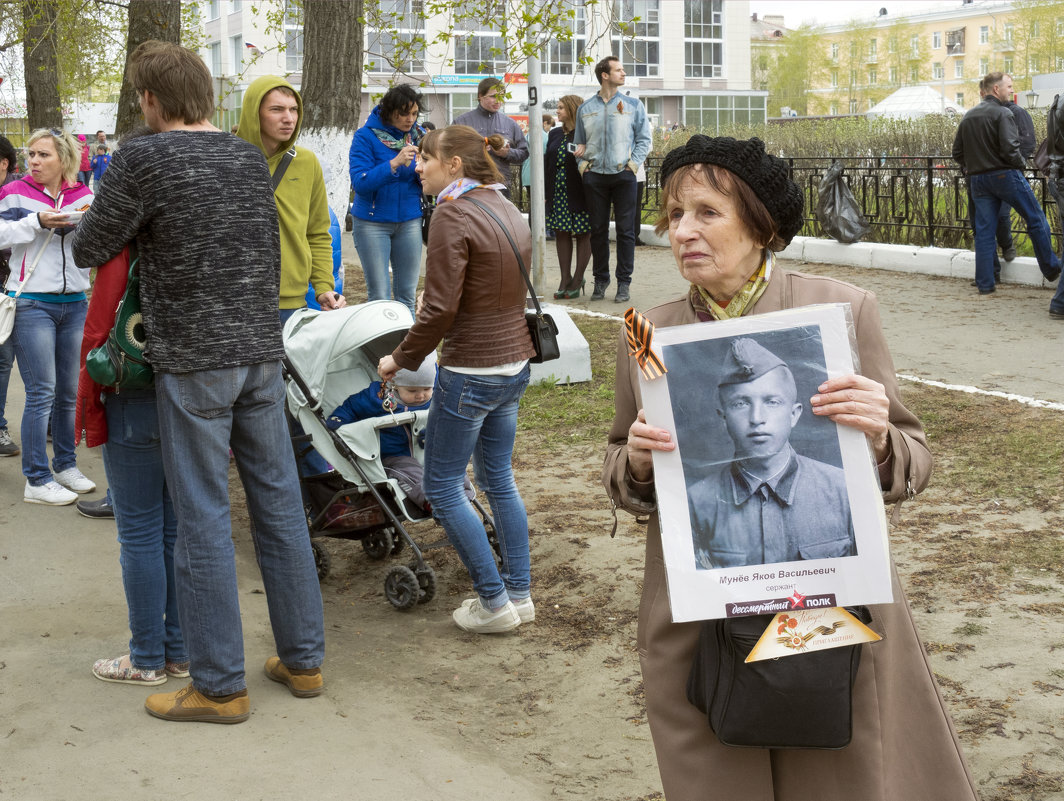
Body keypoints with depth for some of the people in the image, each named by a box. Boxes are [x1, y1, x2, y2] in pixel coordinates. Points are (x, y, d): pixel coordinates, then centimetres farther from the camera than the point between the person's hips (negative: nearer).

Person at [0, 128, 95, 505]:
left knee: (70, 390, 12)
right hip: (32, 303, -4)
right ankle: (37, 481, 3)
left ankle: (65, 465, 26)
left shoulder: (83, 195, 7)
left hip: (74, 302, 4)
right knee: (41, 393, -4)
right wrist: (37, 222, -19)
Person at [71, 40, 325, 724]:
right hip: (263, 353, 6)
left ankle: (220, 686, 8)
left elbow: (91, 249, -1)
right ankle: (303, 659, 21)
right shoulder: (249, 157, 9)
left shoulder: (144, 159, -9)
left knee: (204, 520, 1)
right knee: (279, 504, 12)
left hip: (194, 363, -6)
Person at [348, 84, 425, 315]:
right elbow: (360, 182, -19)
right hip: (373, 222, -4)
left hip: (410, 220, 4)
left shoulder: (418, 135, 3)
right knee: (379, 296, -3)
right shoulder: (366, 136, -9)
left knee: (407, 295, 7)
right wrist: (395, 163, -29)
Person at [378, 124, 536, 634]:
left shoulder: (453, 215, -17)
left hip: (472, 370, -9)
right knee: (497, 477, 19)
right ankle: (520, 593, 25)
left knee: (442, 488, 4)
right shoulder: (508, 210, 10)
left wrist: (401, 359, -8)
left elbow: (440, 308, -21)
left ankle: (494, 601, 9)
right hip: (515, 363, 9)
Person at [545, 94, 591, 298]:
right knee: (561, 234, 7)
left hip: (579, 194, -6)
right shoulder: (555, 134, 13)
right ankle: (565, 280, 12)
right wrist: (545, 193, 8)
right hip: (557, 193, 6)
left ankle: (577, 280, 8)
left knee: (583, 235, 2)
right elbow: (547, 163, 13)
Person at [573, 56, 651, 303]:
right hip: (595, 176, 1)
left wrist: (633, 164, -6)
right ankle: (600, 280, 15)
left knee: (625, 229, -2)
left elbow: (644, 139, 7)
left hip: (623, 175, -1)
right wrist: (583, 165, 1)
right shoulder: (585, 108, 10)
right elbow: (579, 143, 16)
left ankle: (624, 283, 4)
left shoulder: (633, 105, 7)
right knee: (598, 230, 4)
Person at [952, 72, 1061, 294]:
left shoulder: (968, 117, 12)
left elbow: (957, 153, 13)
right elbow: (1009, 149, -19)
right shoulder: (1002, 113, -10)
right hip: (1005, 175, -6)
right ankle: (1051, 269, 14)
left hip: (978, 180, 6)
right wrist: (1020, 165, -3)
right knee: (1036, 221, 8)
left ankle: (984, 284, 5)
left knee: (984, 231, 6)